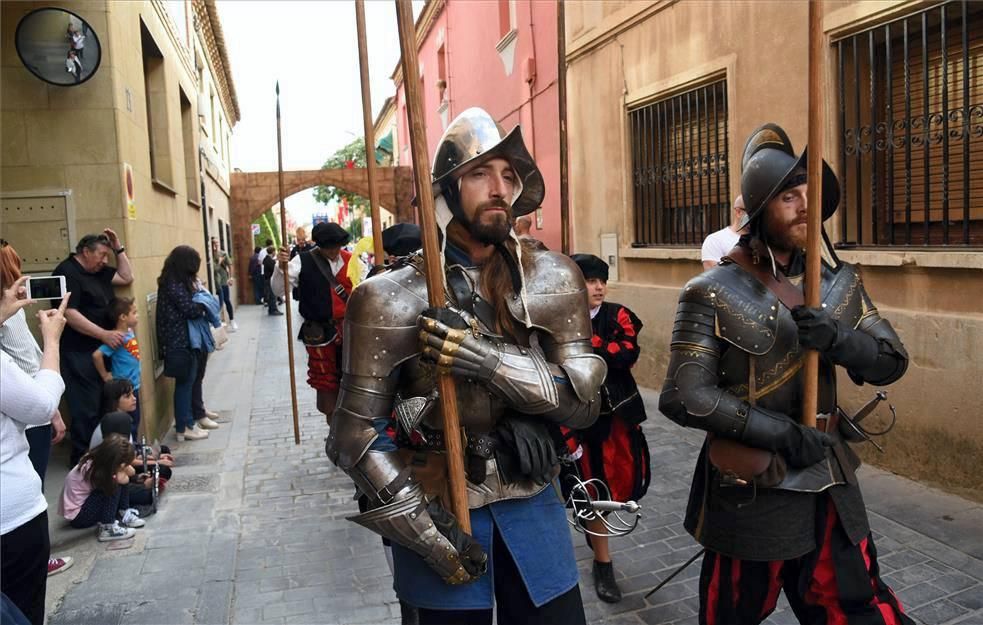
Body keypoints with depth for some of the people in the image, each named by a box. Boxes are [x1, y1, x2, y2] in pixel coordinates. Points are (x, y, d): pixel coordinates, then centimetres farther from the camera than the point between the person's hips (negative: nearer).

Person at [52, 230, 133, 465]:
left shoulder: (98, 271, 13)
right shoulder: (67, 273, -14)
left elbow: (127, 278, 17)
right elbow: (69, 314, -22)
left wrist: (119, 249, 7)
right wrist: (104, 334, -26)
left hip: (102, 351, 9)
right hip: (80, 355, -9)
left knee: (104, 406, 15)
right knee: (86, 410, -4)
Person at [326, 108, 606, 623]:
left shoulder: (552, 279, -5)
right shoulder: (392, 298, -14)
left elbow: (584, 401, -9)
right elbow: (357, 435, -11)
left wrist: (490, 361, -25)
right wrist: (430, 535, -14)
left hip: (530, 503, 3)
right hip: (436, 509, -2)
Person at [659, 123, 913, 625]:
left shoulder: (840, 281, 4)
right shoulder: (714, 293, -14)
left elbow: (892, 363, 3)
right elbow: (684, 397, -18)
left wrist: (837, 339, -18)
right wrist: (781, 433, -20)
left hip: (830, 485, 5)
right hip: (749, 491, -4)